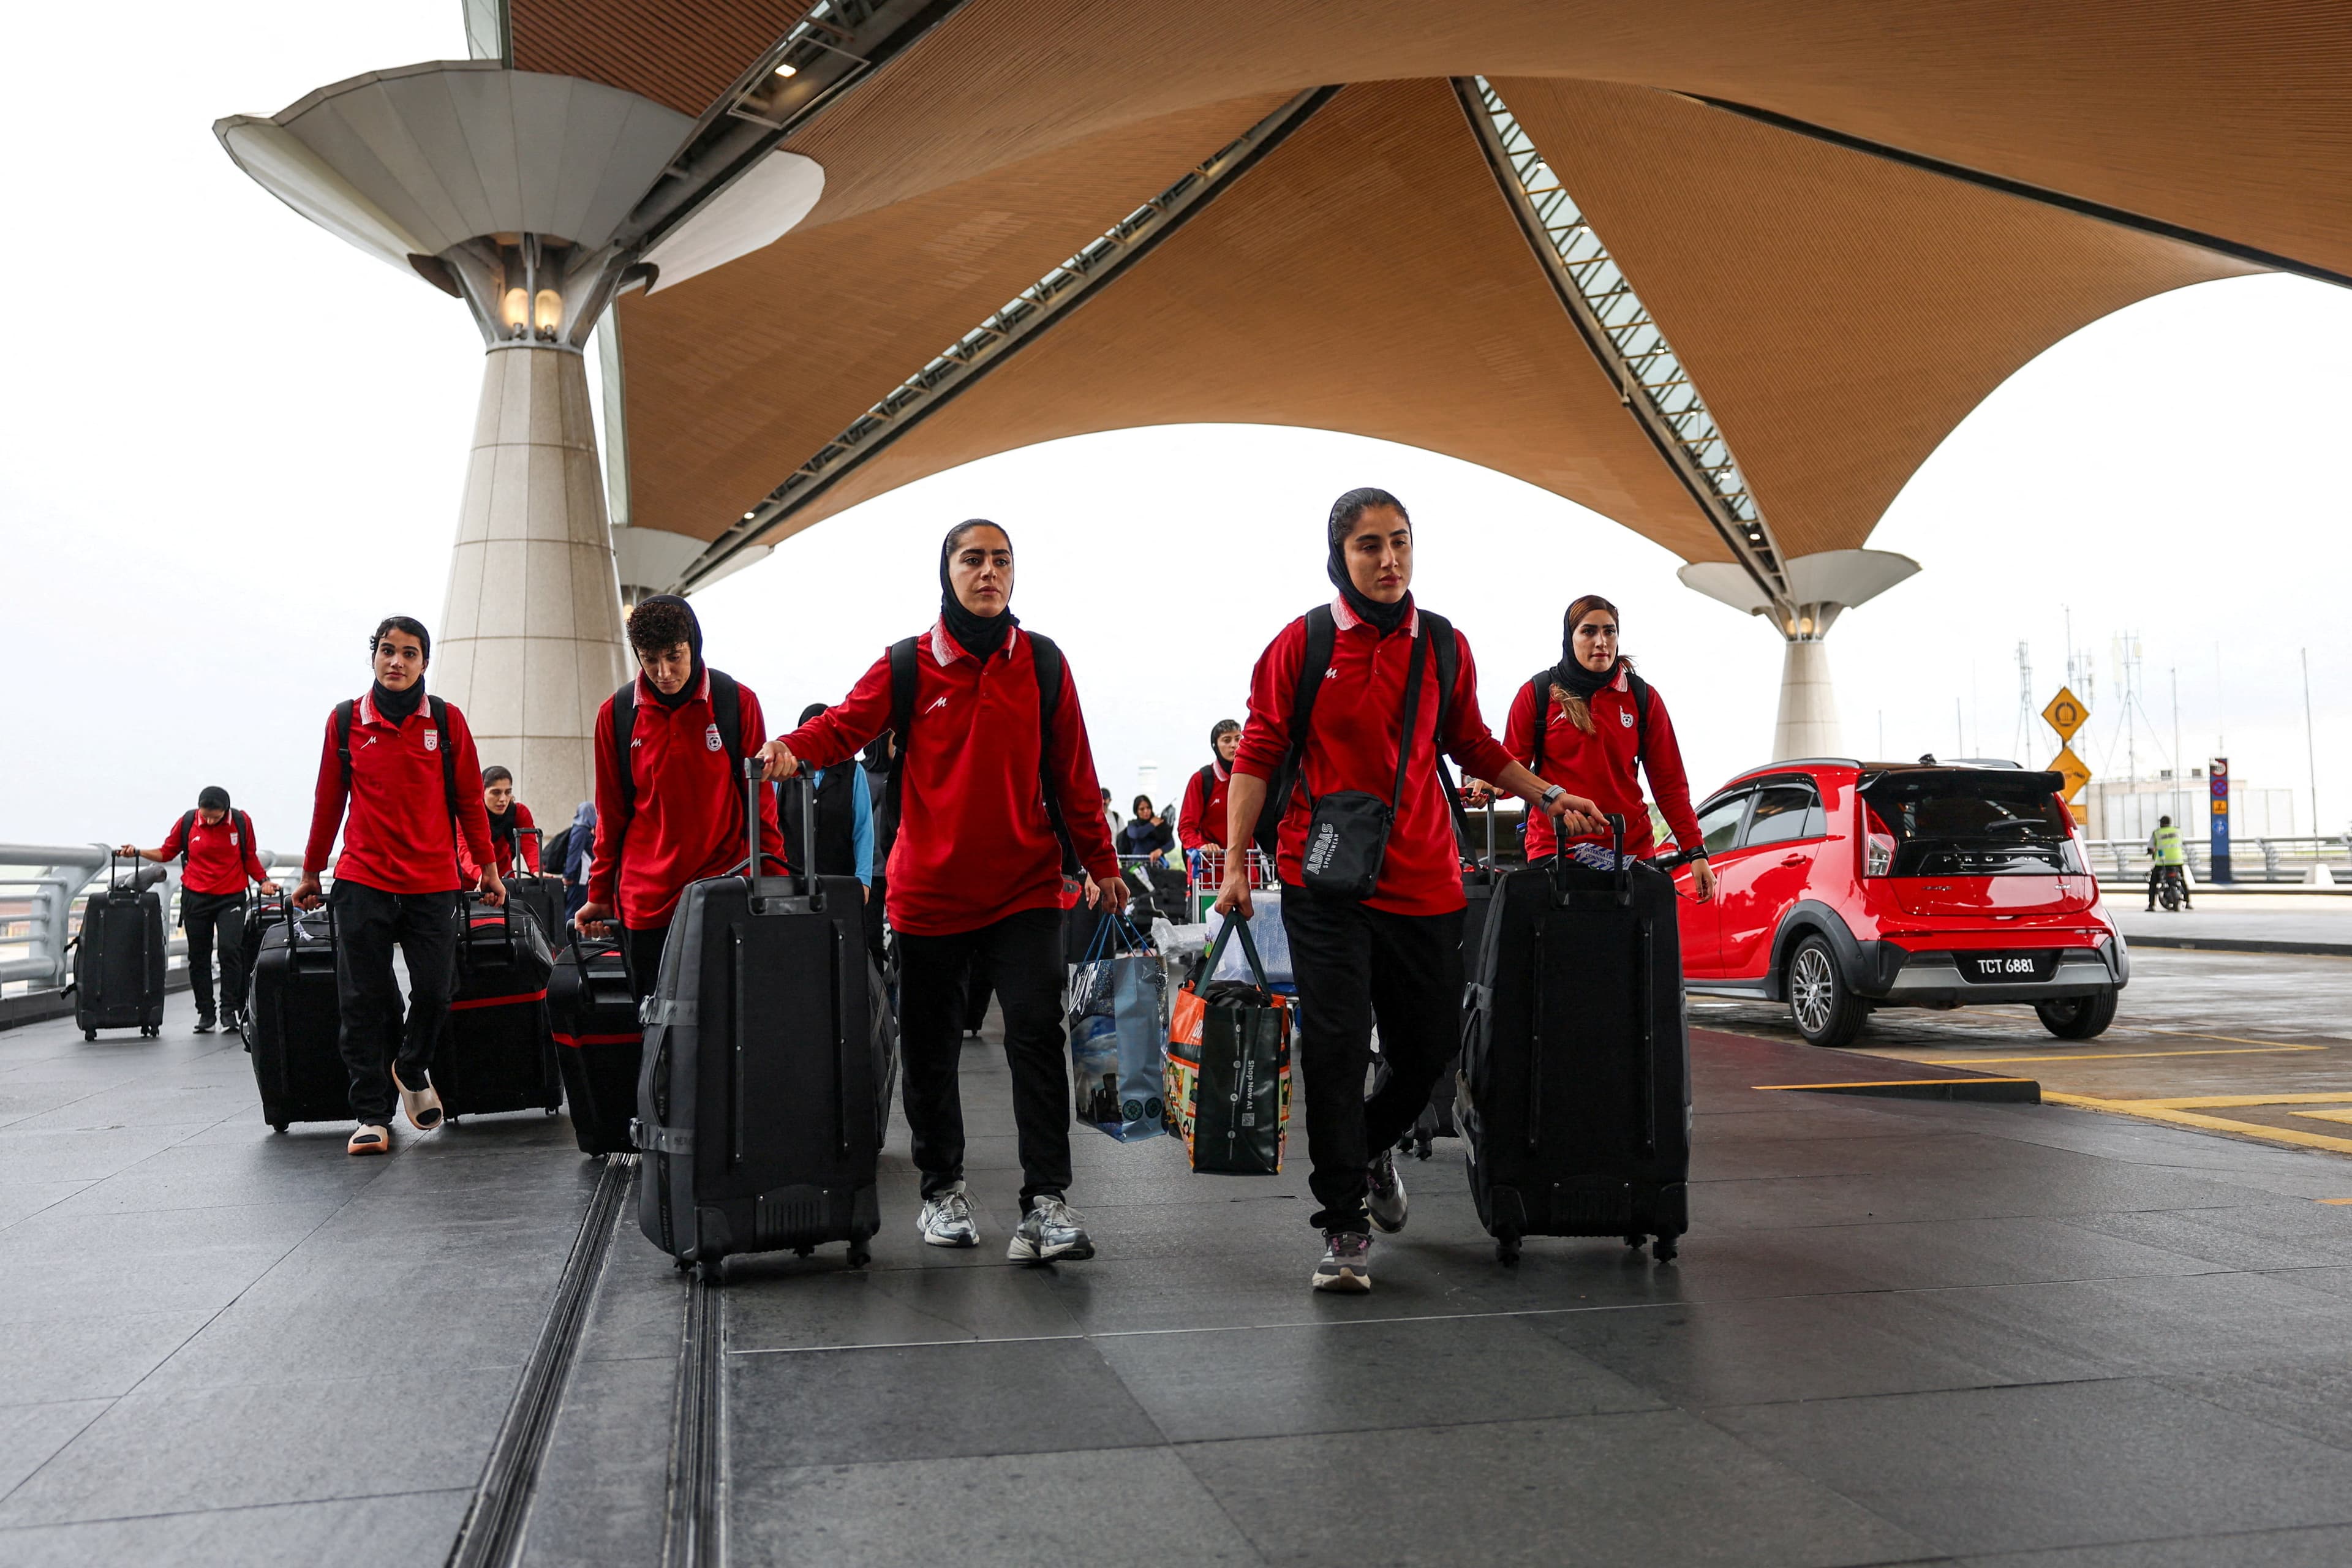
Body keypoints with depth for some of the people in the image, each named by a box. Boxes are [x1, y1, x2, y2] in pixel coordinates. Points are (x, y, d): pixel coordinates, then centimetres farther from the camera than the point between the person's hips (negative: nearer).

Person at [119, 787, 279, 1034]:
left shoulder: (241, 822, -2)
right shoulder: (187, 822, -1)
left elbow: (249, 857, 10)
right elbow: (167, 852, 11)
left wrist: (263, 880, -2)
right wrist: (138, 852, -2)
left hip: (232, 898, -1)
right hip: (196, 897, 1)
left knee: (230, 949, -15)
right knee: (198, 957, 3)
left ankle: (231, 1009, -7)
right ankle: (205, 1014, 10)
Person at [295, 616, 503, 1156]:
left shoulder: (447, 720, 3)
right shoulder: (345, 720, 4)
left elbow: (469, 799, 8)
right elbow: (328, 801, 11)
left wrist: (488, 867, 9)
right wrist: (311, 873, 16)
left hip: (433, 883, 0)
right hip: (362, 882, 0)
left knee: (435, 991, -3)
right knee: (363, 1001, 0)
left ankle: (412, 1068, 28)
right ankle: (371, 1114, 10)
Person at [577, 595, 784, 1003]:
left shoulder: (738, 702, -1)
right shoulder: (617, 713, 4)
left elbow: (760, 803, 4)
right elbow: (611, 813, 12)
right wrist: (600, 894, 12)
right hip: (644, 903, 2)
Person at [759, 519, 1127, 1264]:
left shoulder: (1043, 663, 5)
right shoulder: (907, 665, 1)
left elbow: (1072, 773, 8)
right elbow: (847, 723, -9)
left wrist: (1100, 862, 10)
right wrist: (792, 748, -30)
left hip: (1025, 888, 0)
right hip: (929, 890, 0)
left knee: (1036, 1033, -12)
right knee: (929, 1047, 10)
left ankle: (1046, 1199, -8)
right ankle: (942, 1188, 26)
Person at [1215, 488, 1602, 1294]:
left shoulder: (1444, 647, 9)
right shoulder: (1302, 643, 0)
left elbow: (1473, 746, 22)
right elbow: (1259, 754, 0)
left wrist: (1549, 796, 14)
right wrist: (1236, 862, -5)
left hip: (1423, 883, 4)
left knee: (1430, 1048, 10)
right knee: (1336, 1045, -7)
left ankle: (1371, 1145, 42)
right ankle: (1344, 1226, 5)